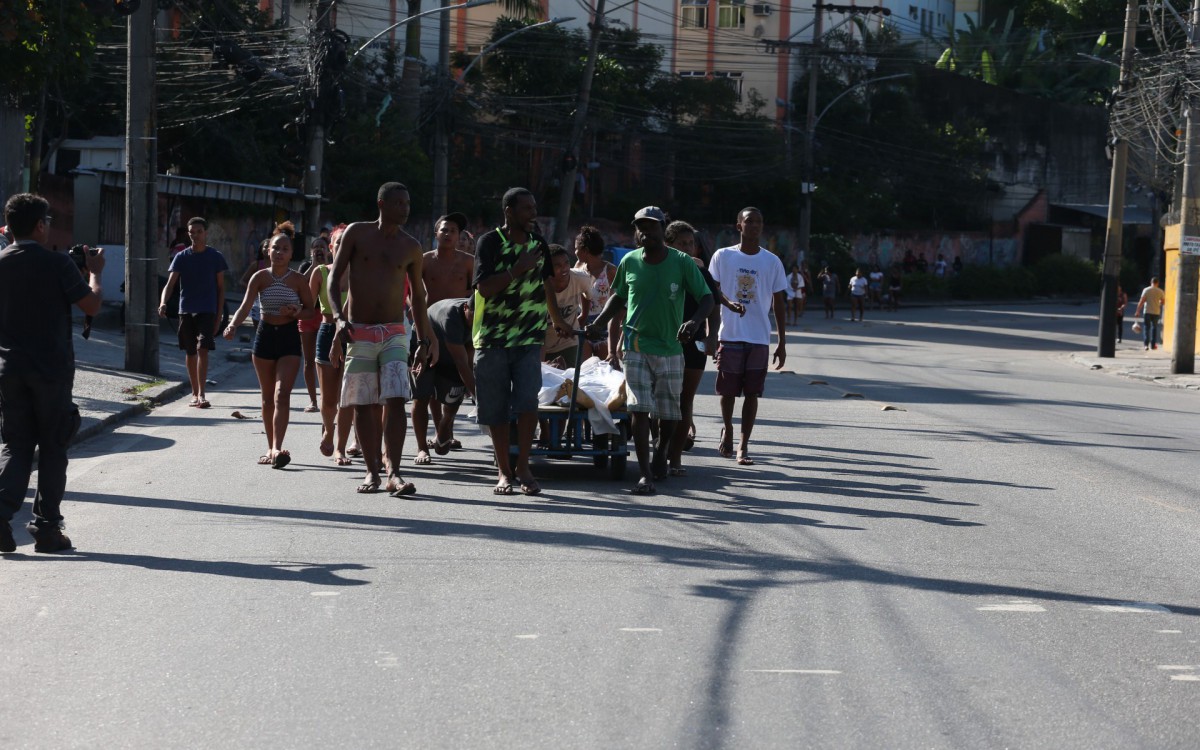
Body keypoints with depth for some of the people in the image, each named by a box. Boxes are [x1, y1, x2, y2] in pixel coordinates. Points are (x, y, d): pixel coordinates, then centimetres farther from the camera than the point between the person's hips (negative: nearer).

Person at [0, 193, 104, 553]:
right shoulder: (57, 263, -10)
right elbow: (92, 305, -6)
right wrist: (94, 272, 12)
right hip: (51, 369, -3)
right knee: (52, 449, 7)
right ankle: (46, 527, 9)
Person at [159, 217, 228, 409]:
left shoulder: (215, 257, 2)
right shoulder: (181, 257, 3)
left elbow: (220, 287, 6)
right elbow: (170, 283, -6)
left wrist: (219, 315, 1)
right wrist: (163, 303, -25)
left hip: (207, 311, -2)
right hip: (186, 310, 2)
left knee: (202, 350, -15)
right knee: (190, 353, 9)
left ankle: (201, 394, -19)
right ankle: (195, 393, 20)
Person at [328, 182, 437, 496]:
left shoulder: (410, 247, 8)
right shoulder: (357, 233, 2)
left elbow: (417, 297, 16)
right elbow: (335, 277, 1)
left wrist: (424, 340, 14)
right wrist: (339, 317, -14)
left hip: (394, 332, 1)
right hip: (358, 332, -1)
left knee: (396, 400, -13)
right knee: (361, 405, 2)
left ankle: (394, 473, -16)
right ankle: (372, 471, 11)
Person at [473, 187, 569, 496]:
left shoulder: (538, 244, 10)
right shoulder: (490, 242, -5)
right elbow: (483, 287, -15)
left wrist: (556, 319, 38)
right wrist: (518, 269, -19)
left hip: (529, 338, 3)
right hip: (492, 338, -2)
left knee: (527, 401, -13)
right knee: (496, 409, 3)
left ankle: (523, 467, -1)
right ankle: (504, 471, 14)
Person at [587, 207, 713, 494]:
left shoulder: (682, 263, -8)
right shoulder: (629, 262, 0)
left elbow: (707, 298, -8)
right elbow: (618, 296, 16)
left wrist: (695, 321, -28)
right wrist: (598, 323, 3)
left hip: (671, 349, 0)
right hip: (636, 346, 0)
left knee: (669, 413, 10)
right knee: (639, 409, -10)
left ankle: (661, 453, 39)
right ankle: (646, 474, -9)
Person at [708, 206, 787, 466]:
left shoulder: (772, 262, 4)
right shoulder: (723, 257, 1)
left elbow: (779, 304, 8)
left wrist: (782, 343, 4)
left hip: (759, 338, 1)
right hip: (729, 336, -1)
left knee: (752, 393, 0)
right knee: (727, 391, 6)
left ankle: (743, 445, 7)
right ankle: (727, 429, 32)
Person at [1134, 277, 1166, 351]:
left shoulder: (1146, 290, -5)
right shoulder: (1160, 292, -1)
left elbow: (1141, 301, -8)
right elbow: (1163, 301, 7)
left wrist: (1138, 311, -5)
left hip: (1147, 312, -1)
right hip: (1156, 312, 1)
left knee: (1146, 328, 3)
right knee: (1154, 328, 15)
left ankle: (1146, 344, -9)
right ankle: (1153, 344, 17)